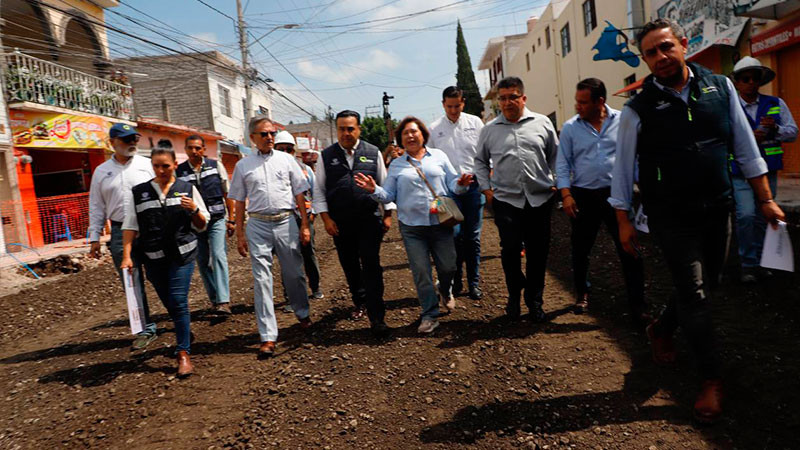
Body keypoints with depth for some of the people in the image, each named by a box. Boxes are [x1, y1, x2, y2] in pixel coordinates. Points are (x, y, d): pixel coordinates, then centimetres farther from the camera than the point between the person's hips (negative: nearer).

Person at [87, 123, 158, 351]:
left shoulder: (147, 165, 4)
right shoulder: (101, 172, 10)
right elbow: (96, 207, 12)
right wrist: (94, 238, 8)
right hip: (120, 232, 2)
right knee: (132, 284, 4)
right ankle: (146, 330, 14)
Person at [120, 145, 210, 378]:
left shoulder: (187, 189, 6)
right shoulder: (137, 192, 7)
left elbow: (202, 225, 9)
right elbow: (130, 226, 6)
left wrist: (194, 210, -10)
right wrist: (127, 256, -3)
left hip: (183, 253, -2)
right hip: (153, 257, 2)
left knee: (178, 300, -10)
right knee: (169, 303, 11)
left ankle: (183, 353, -1)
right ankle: (185, 335, 37)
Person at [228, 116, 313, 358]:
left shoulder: (286, 159, 7)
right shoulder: (243, 165, 7)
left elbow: (299, 194, 7)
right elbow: (239, 202, 9)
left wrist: (304, 225, 2)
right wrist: (239, 234, 6)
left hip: (286, 222, 0)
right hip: (258, 225, 0)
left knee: (294, 274, 9)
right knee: (261, 279, -3)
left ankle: (302, 313, 35)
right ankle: (268, 336, 2)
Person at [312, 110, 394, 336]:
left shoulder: (373, 153, 5)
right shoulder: (327, 156, 5)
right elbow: (318, 190, 6)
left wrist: (387, 214, 5)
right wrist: (326, 218, -2)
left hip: (369, 220, -2)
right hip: (339, 222, 2)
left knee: (371, 266, -6)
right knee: (349, 266, 13)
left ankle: (376, 317, -1)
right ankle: (360, 302, 34)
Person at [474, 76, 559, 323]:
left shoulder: (542, 123, 8)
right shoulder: (490, 129, 9)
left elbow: (555, 155, 15)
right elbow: (480, 161, 18)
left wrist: (556, 182, 6)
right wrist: (486, 188, 8)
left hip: (540, 198, 1)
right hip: (506, 199, 0)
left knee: (538, 252, 5)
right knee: (510, 249, -5)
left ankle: (534, 301, 21)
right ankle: (514, 295, 19)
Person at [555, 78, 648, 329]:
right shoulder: (570, 128, 1)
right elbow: (563, 164, 2)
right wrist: (566, 194, -8)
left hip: (617, 194, -1)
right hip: (583, 196, 1)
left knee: (629, 251, -3)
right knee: (580, 250, 12)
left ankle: (637, 307, 6)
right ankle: (582, 293, 35)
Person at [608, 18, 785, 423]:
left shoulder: (720, 87, 4)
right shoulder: (638, 109, -7)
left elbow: (745, 148, 8)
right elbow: (623, 168, -2)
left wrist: (765, 199, 7)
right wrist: (623, 222, -3)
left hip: (717, 209, 4)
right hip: (671, 217, -4)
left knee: (705, 285, 15)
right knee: (694, 292, -2)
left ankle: (661, 329, 43)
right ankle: (711, 379, 15)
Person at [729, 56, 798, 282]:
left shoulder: (776, 104, 11)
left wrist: (775, 129, -12)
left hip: (768, 172, 4)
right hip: (740, 173, -4)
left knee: (762, 219, 9)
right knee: (746, 215, -16)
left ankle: (759, 262, 24)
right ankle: (748, 264, 0)